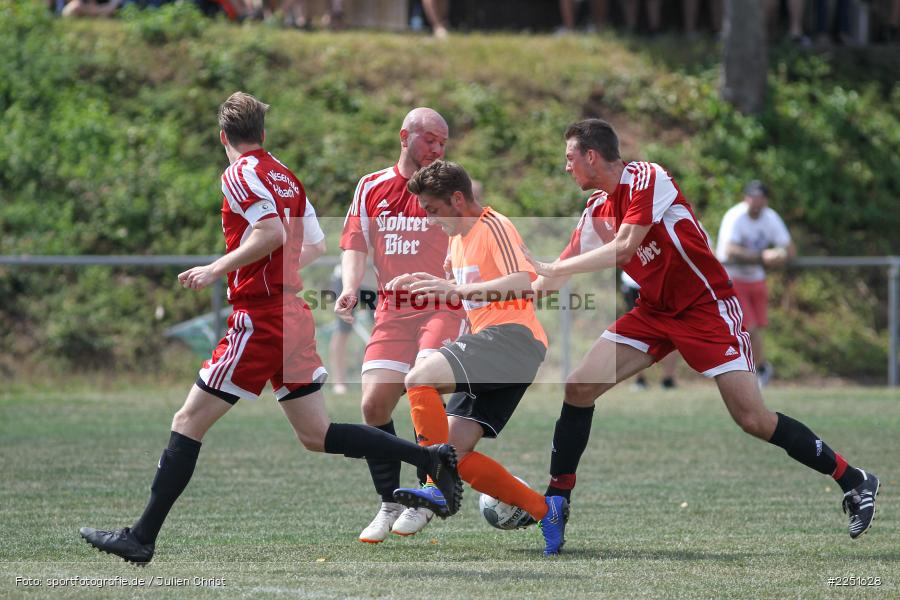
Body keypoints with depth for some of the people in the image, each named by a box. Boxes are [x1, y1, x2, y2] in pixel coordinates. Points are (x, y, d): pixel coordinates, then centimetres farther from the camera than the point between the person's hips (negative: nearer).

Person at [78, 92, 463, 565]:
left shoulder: (241, 173, -10)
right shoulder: (286, 176, 14)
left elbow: (271, 233, -22)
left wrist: (215, 270, -19)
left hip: (259, 320, -8)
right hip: (293, 317, 8)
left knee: (189, 422, -3)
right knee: (317, 436, 12)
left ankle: (142, 537, -4)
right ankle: (431, 457, 5)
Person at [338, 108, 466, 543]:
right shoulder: (371, 188, 11)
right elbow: (355, 245, 9)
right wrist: (350, 289, -9)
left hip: (442, 308, -3)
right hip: (391, 312, 3)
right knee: (374, 405, -5)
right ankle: (389, 504, 11)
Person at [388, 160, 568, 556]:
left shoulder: (494, 227, -7)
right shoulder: (458, 237, 22)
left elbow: (523, 283, -23)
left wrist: (457, 289, -30)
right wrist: (425, 283, 19)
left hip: (513, 337, -10)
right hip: (488, 342, 10)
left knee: (419, 379, -27)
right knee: (455, 451, 0)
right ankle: (544, 510, 4)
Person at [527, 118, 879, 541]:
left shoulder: (645, 178, -18)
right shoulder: (596, 210, 6)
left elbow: (623, 248, -26)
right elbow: (557, 274, 13)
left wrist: (554, 269, -22)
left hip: (706, 307, -8)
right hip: (654, 312, 8)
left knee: (753, 419, -14)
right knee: (578, 387, -6)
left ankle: (854, 482, 0)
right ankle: (556, 498, 4)